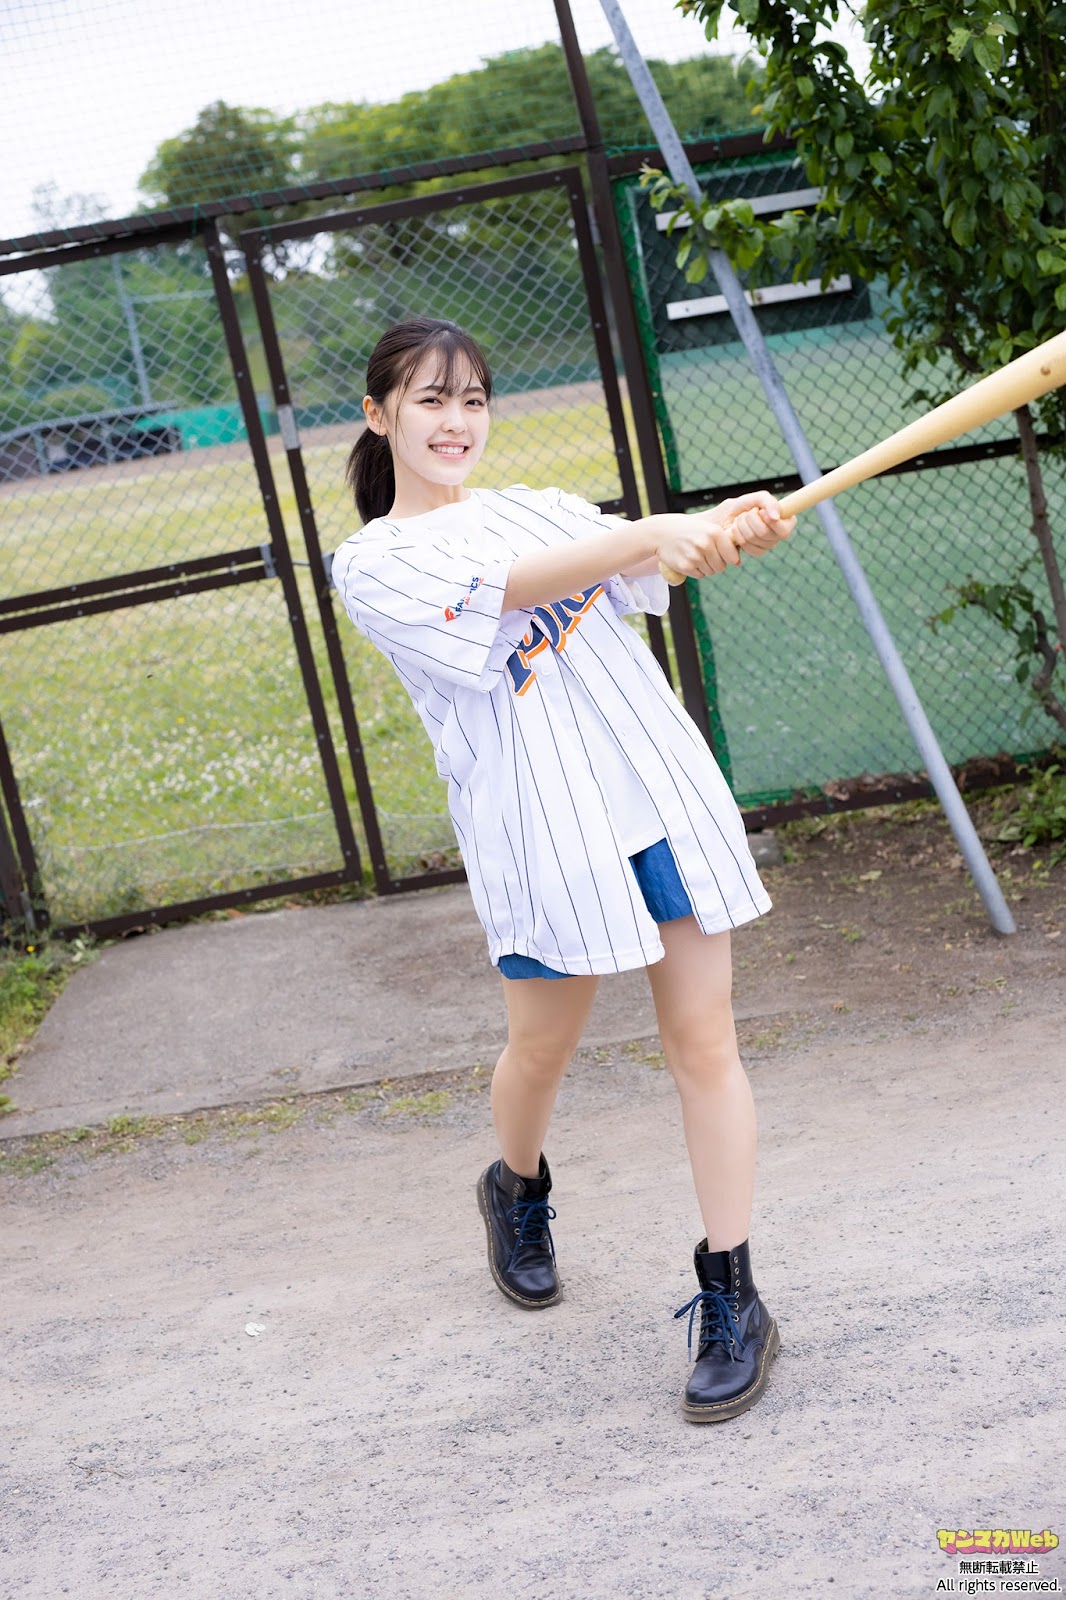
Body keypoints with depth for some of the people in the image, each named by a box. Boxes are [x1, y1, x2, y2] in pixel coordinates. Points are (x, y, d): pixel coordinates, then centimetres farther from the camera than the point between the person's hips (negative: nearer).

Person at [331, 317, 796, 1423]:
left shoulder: (537, 505, 16)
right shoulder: (372, 565, 1)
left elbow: (652, 561, -1)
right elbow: (505, 587, -18)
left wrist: (732, 527, -23)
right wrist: (655, 533, -30)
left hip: (661, 789, 3)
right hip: (540, 831, -3)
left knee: (702, 1042, 0)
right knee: (542, 1047, 12)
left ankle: (732, 1300, 10)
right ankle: (517, 1191, 45)